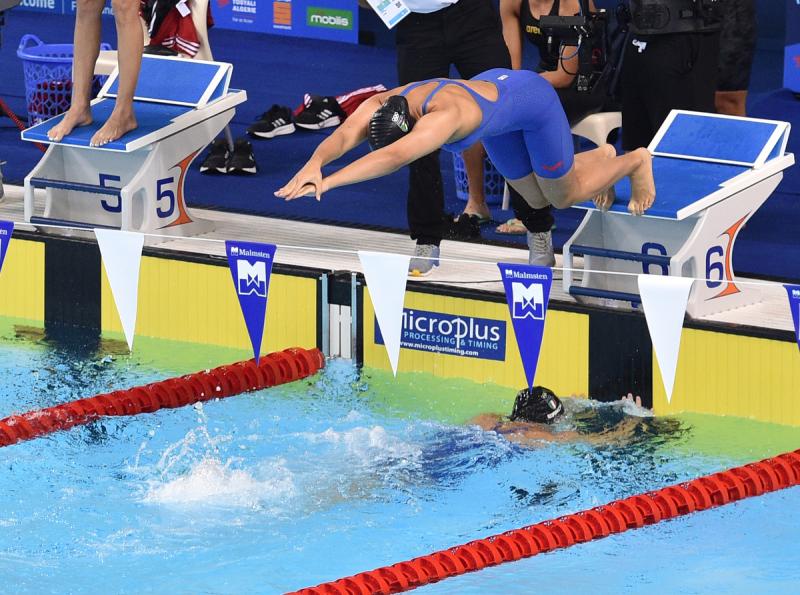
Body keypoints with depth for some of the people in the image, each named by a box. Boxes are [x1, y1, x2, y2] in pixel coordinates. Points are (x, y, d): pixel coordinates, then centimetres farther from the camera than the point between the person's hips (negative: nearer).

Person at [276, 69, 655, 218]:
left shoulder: (443, 117, -50)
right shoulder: (381, 106, -31)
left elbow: (395, 157, -65)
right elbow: (343, 136, -46)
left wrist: (328, 182, -73)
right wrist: (315, 163, -69)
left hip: (533, 99, -7)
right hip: (490, 86, 7)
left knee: (564, 197, 12)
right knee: (537, 200, 22)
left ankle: (636, 162, 37)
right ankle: (601, 158, 48)